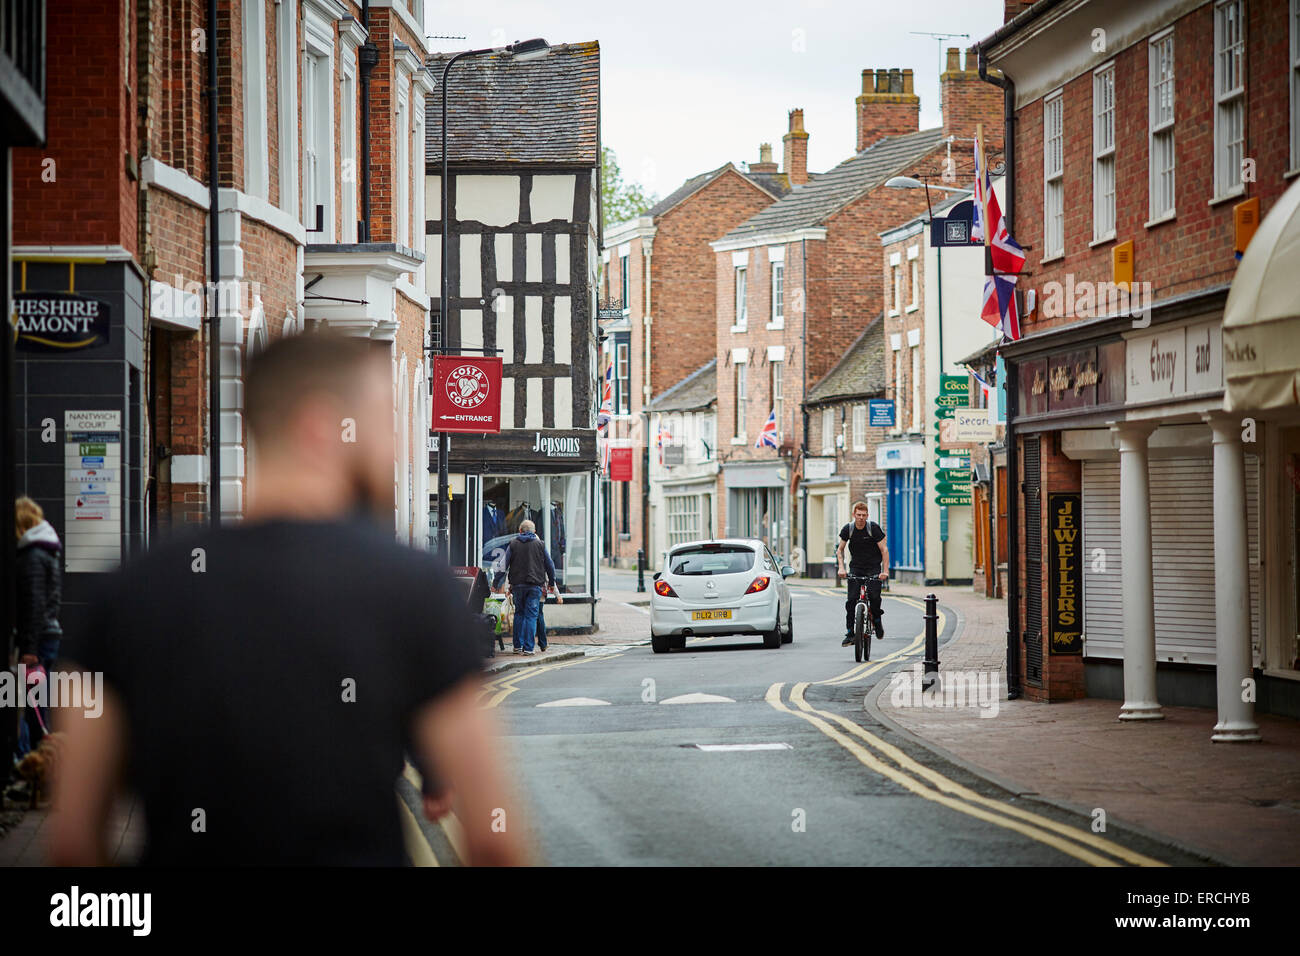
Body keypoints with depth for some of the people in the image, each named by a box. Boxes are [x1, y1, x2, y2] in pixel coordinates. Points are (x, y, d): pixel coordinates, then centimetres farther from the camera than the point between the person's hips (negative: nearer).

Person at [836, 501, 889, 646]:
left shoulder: (873, 528, -13)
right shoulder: (848, 529, -5)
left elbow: (884, 549, -11)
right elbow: (840, 550, 6)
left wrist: (885, 571, -20)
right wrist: (841, 567, -9)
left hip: (873, 567, -2)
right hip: (856, 567, 2)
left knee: (874, 596, -21)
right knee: (851, 600, -10)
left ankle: (877, 620, 8)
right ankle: (849, 633, -4)